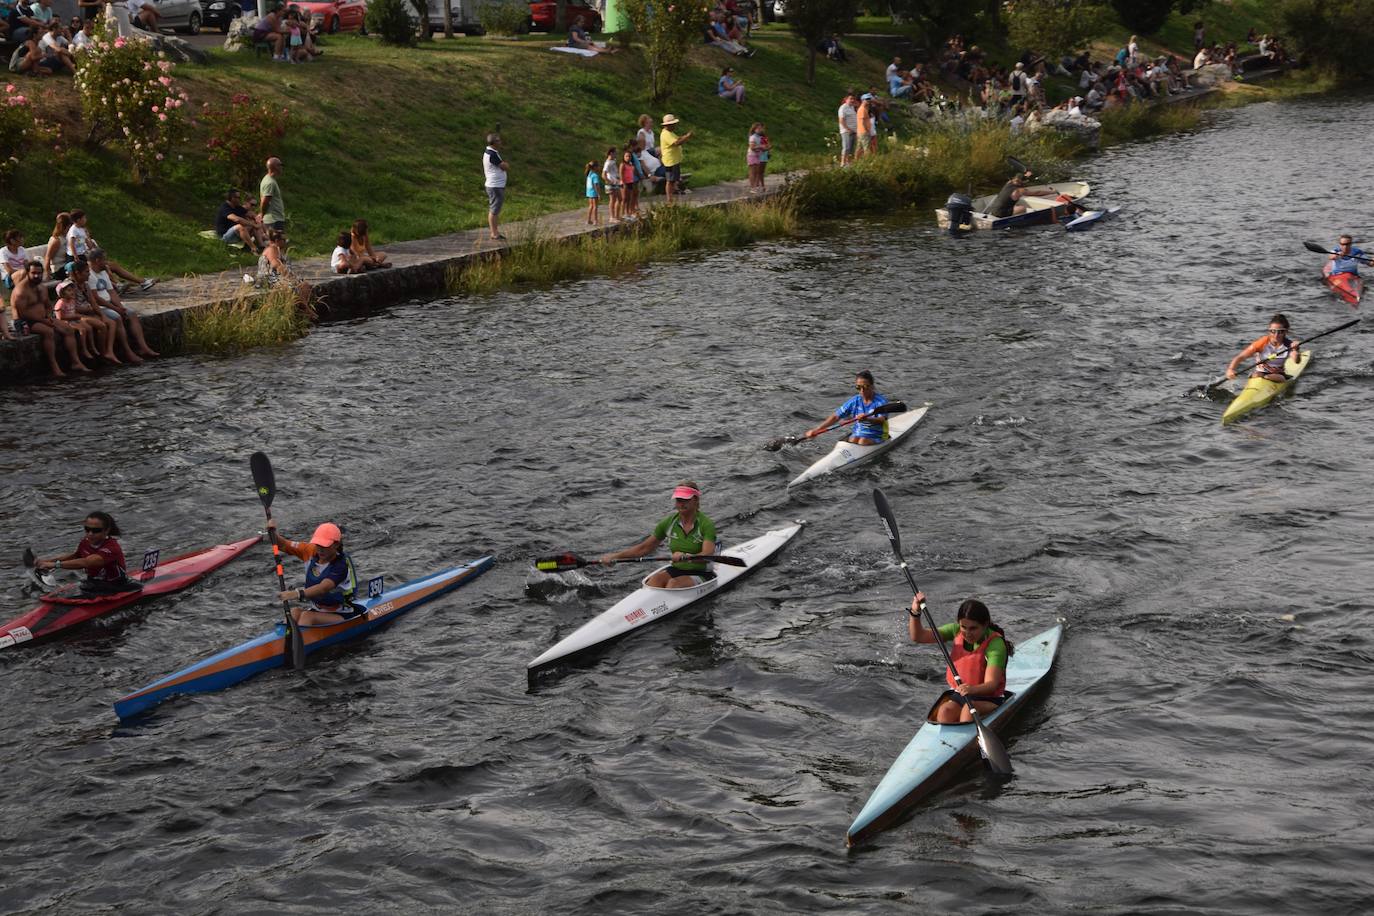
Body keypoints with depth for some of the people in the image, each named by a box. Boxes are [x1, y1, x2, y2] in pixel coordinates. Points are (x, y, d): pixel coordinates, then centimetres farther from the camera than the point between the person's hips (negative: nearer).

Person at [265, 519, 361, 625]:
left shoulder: (341, 565, -22)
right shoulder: (312, 552, 0)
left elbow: (324, 588, -38)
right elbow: (284, 545, 5)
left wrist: (298, 594, -53)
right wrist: (272, 533, -17)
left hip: (342, 616, -6)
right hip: (317, 610, 6)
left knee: (307, 616, -30)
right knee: (294, 612, -22)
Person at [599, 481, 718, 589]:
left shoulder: (706, 524, -12)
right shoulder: (669, 523, 4)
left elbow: (707, 556, -27)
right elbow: (644, 548, 11)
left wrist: (686, 557, -46)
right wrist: (615, 556, 2)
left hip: (702, 573, -4)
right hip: (676, 570, 4)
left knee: (674, 583, -34)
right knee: (655, 579, -29)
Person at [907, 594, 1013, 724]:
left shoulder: (995, 644, -19)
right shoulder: (956, 631, -2)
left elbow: (991, 684, -30)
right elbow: (917, 636, -3)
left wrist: (972, 689, -51)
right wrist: (915, 612, -21)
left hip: (988, 699, -4)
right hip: (958, 694, 4)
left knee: (969, 710, -35)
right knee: (945, 712, -28)